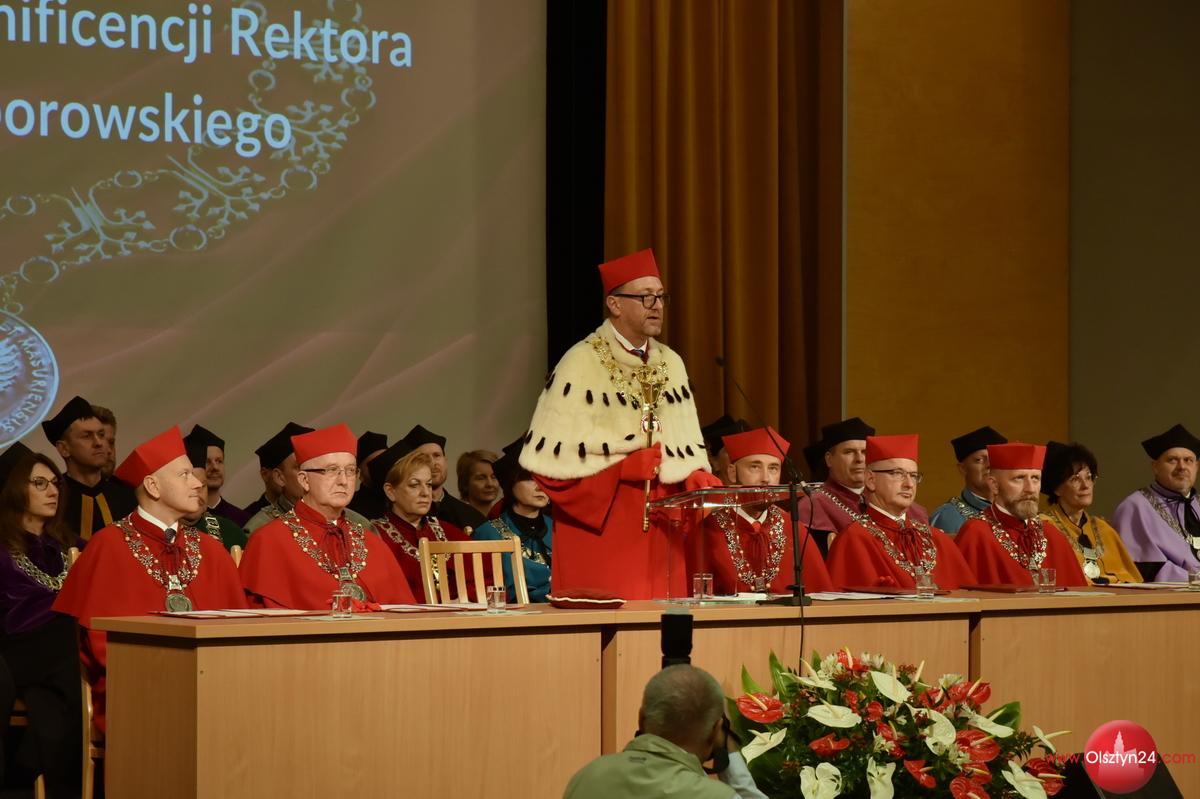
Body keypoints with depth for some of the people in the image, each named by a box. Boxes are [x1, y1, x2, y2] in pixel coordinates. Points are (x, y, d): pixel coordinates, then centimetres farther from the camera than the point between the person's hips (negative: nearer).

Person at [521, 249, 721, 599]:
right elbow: (550, 459, -11)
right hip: (599, 536, -6)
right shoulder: (581, 364, -7)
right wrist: (624, 467, -17)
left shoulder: (671, 364, 12)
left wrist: (700, 482, -7)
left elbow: (688, 452, 14)